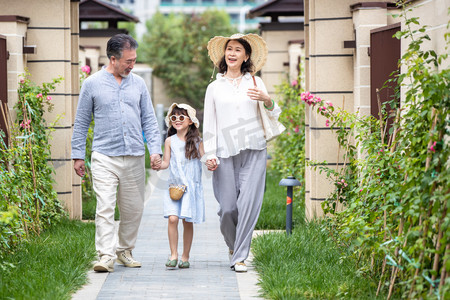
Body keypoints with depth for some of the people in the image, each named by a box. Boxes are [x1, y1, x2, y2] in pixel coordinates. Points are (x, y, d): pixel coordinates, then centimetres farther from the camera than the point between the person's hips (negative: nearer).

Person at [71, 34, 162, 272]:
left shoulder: (138, 84, 10)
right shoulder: (92, 84, 2)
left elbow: (149, 120, 12)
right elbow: (81, 122, 7)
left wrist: (155, 150, 0)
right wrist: (77, 155, 4)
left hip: (135, 157, 3)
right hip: (105, 157, -3)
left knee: (133, 209, 8)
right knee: (105, 208, -13)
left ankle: (125, 251, 25)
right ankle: (106, 257, -14)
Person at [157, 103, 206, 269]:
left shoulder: (196, 141, 5)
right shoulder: (170, 141, 6)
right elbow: (166, 162, 5)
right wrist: (158, 165, -15)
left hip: (192, 187, 0)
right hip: (174, 186, 0)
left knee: (188, 221, 2)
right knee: (172, 218, -14)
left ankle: (185, 256, 13)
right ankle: (173, 254, -5)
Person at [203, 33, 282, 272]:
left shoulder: (255, 82, 11)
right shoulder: (214, 88, 11)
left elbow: (274, 116, 11)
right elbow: (209, 125, 10)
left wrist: (267, 100, -10)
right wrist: (209, 155, 0)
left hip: (254, 151, 0)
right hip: (226, 153, 0)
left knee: (249, 204, -10)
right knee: (228, 208, -3)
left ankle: (239, 257, -2)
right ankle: (233, 245, 27)